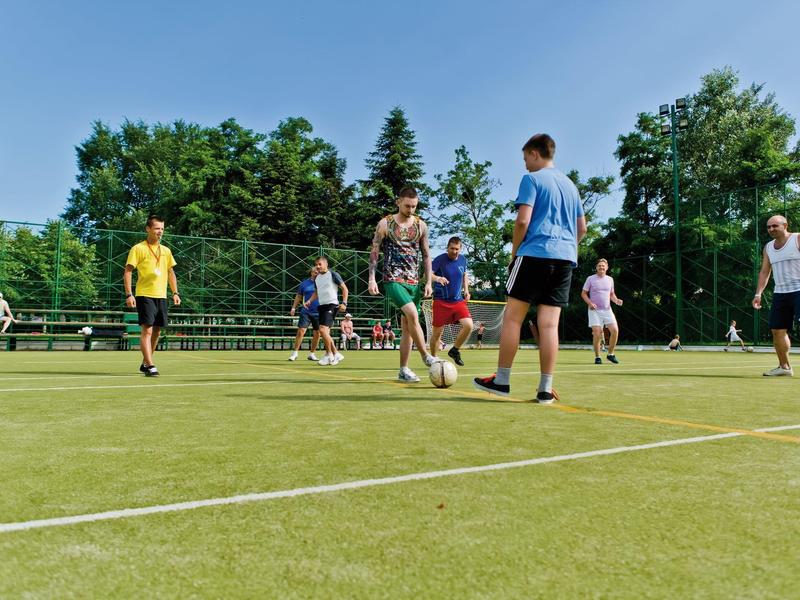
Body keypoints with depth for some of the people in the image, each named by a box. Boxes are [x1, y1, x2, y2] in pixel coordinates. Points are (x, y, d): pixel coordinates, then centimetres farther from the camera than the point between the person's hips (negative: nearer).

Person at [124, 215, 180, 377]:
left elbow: (171, 272, 22)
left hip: (161, 296, 6)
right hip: (144, 295, -6)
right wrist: (129, 295, -14)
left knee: (156, 331, 9)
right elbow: (128, 271, -6)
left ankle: (145, 363, 23)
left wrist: (175, 293, 12)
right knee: (147, 329, -13)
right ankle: (150, 366, -13)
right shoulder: (138, 249, -2)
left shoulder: (166, 251, 14)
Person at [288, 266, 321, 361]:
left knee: (317, 334, 3)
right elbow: (298, 296, 14)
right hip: (306, 312, 0)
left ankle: (312, 354, 17)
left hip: (318, 313, 1)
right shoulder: (304, 283, 6)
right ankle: (295, 353, 2)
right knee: (301, 331, -8)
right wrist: (293, 308, 8)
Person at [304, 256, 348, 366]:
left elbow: (344, 288, -5)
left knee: (323, 329, -19)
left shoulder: (333, 274, -6)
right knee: (325, 332, 7)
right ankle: (336, 354, 20)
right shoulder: (316, 278, 14)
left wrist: (344, 303, -15)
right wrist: (310, 301, 8)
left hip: (332, 305, -8)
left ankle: (329, 355, -3)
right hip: (322, 306, 8)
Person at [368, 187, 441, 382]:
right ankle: (426, 356, -11)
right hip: (393, 279, -4)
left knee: (406, 326, 4)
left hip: (414, 281, 4)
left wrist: (428, 282, 6)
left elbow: (426, 255, 13)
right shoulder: (385, 224, 0)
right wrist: (372, 279, -7)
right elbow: (374, 252, 2)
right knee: (412, 314, -25)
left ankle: (403, 370, 10)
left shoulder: (421, 225, 9)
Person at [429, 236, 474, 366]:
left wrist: (466, 290, 9)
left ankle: (455, 351, 7)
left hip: (458, 301, 4)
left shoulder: (463, 259, 6)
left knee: (469, 325, -15)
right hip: (441, 301, -4)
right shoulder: (440, 259, -10)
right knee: (437, 332, 2)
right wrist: (437, 278, -42)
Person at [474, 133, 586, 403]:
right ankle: (546, 389, 1)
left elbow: (522, 221, -11)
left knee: (512, 316, 1)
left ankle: (501, 380, 4)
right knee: (549, 323, 2)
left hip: (535, 253, -6)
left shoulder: (531, 179, -1)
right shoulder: (570, 184, 21)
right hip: (566, 258, 6)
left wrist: (514, 252, 1)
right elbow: (582, 228, 22)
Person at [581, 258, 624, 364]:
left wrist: (616, 300, 1)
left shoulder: (610, 279, 12)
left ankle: (610, 354, 8)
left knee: (615, 330, -10)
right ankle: (597, 357, 3)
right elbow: (583, 293, 2)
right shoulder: (590, 279, 1)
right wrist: (590, 303, -14)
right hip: (594, 310, -3)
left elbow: (612, 294, 22)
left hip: (607, 310, 4)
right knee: (597, 333, -12)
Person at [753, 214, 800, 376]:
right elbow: (764, 272, 18)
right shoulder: (768, 247, 15)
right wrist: (758, 293, 9)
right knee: (777, 331, 5)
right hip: (780, 294, 6)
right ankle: (784, 367, 16)